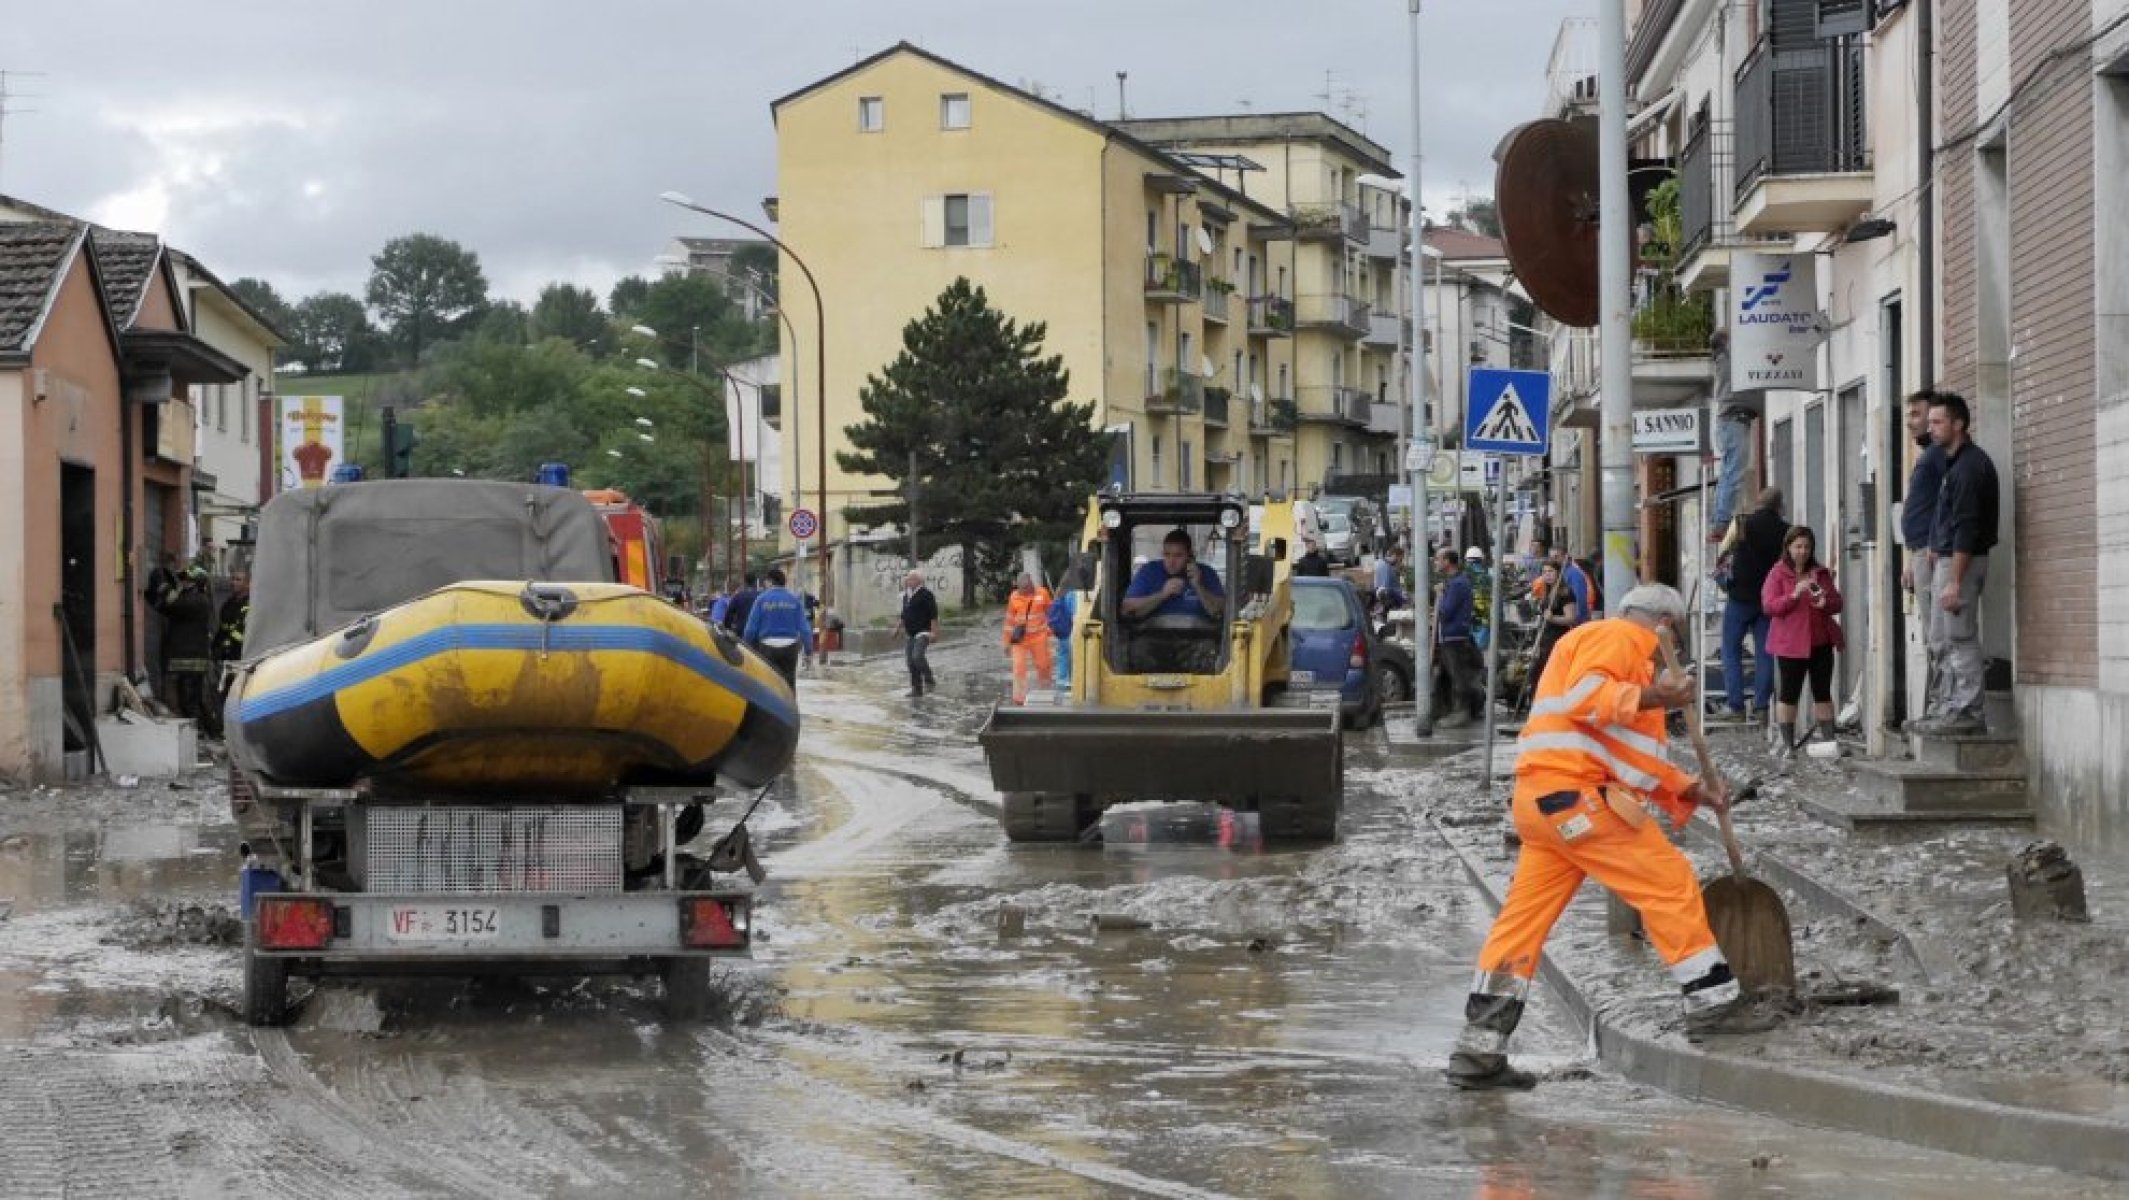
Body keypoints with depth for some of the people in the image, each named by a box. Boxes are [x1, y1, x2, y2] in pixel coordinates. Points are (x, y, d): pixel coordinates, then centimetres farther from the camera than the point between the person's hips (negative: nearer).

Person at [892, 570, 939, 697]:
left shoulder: (926, 594, -10)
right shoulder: (907, 596, 14)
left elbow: (934, 615, -14)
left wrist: (934, 632, -19)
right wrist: (898, 626, 15)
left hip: (923, 633, -8)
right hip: (911, 634, 8)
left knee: (918, 656, -24)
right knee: (910, 661, 4)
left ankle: (930, 680, -7)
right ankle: (916, 689, 10)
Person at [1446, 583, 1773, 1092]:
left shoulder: (1631, 654, 32)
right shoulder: (1618, 637, 0)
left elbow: (1635, 760, 33)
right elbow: (1583, 695, -19)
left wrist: (1690, 790, 23)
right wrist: (1649, 697, -26)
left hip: (1542, 801, 11)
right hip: (1574, 792, -11)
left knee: (1524, 917, 7)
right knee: (1669, 882, -4)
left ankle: (1479, 1050, 5)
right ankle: (1714, 1002, 1)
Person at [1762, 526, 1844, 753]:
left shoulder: (1821, 573, 12)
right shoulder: (1778, 573, -1)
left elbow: (1837, 602, 15)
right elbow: (1769, 606, -10)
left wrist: (1826, 603, -8)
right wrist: (1794, 595, -22)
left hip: (1820, 641, 4)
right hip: (1790, 643, -4)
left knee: (1823, 691, 8)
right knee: (1789, 692, -1)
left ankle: (1826, 737, 12)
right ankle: (1787, 741, 5)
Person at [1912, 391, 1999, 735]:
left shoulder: (1969, 465, -16)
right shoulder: (1954, 462, 16)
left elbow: (1966, 527, -21)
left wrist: (1954, 581, -23)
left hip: (1961, 562, -11)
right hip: (1946, 560, 11)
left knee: (1960, 639, -8)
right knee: (1940, 642, 14)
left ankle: (1967, 711, -6)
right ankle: (1946, 707, 19)